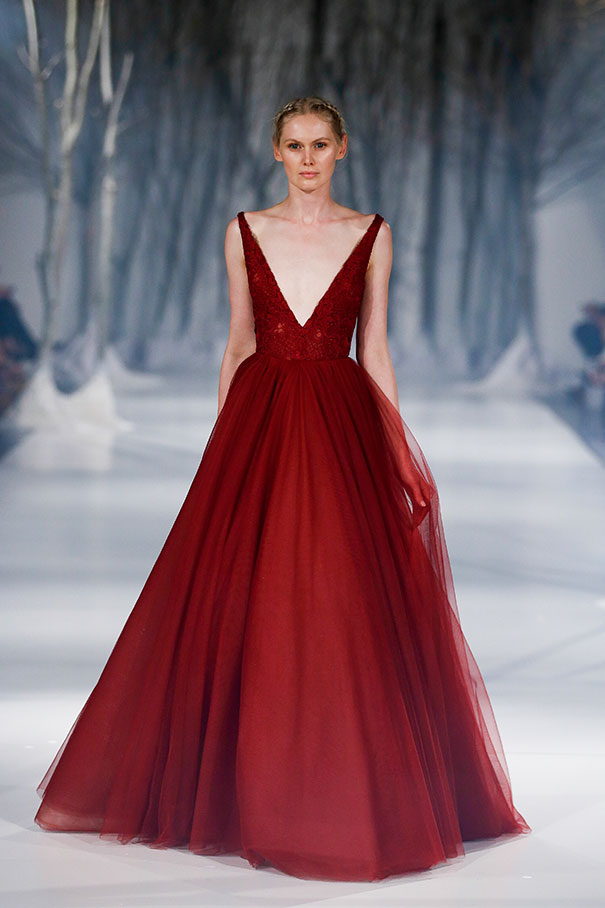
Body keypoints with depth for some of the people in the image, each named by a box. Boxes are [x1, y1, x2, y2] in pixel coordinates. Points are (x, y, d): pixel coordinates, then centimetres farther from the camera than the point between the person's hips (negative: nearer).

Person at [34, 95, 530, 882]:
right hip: (258, 424, 1)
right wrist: (223, 445, 5)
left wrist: (398, 451, 1)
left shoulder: (371, 235, 5)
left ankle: (342, 793, 9)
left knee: (342, 604, -3)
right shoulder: (246, 232, 8)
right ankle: (247, 785, 15)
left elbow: (374, 350, 6)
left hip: (339, 429, -1)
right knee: (239, 603, 0)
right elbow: (237, 344, 9)